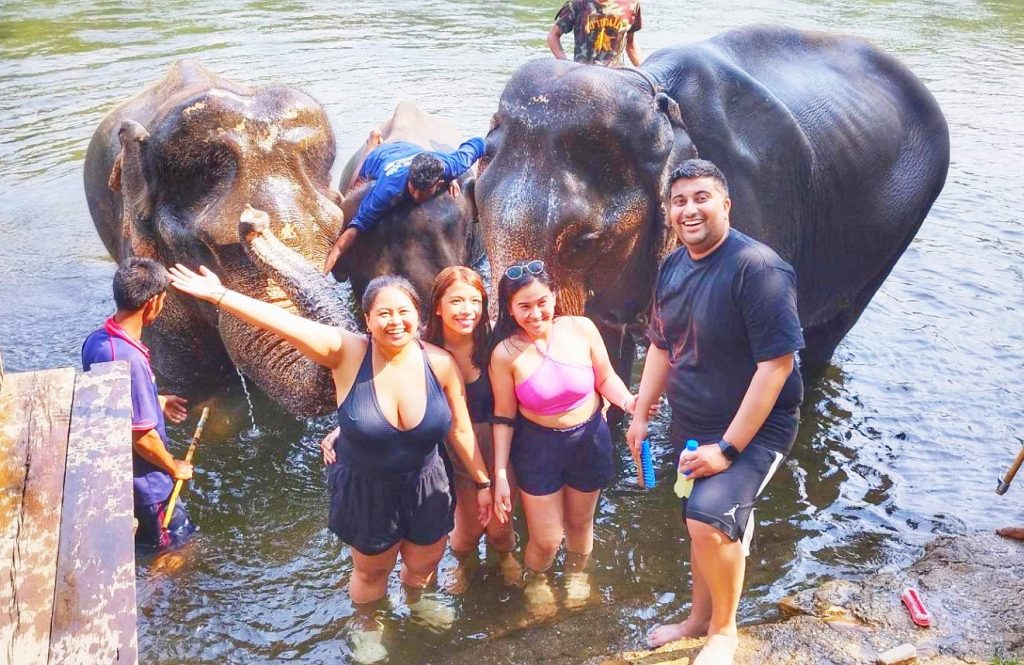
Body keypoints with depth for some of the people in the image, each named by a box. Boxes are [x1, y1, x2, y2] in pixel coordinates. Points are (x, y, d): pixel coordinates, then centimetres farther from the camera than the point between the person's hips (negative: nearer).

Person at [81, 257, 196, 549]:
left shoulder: (96, 341, -7)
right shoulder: (130, 360, -34)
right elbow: (142, 436, -27)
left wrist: (156, 401, 17)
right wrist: (174, 467, -10)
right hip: (143, 480, -9)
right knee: (177, 546, 12)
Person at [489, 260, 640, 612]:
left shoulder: (581, 329, -16)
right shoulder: (505, 353, -18)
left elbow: (606, 378, -2)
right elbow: (503, 417, -9)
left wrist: (627, 401, -22)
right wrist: (500, 474, -8)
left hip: (589, 439, 2)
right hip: (537, 447, -2)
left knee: (580, 521, 23)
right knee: (546, 539, 4)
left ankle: (577, 573, 55)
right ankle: (535, 580, 41)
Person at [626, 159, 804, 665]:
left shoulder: (757, 268, -22)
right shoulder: (672, 268, 2)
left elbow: (777, 363, -25)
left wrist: (728, 447, -24)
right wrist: (640, 415, 10)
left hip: (753, 428, -7)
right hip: (691, 426, 7)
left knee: (711, 518, -21)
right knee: (701, 522, 19)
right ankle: (698, 618, 42)